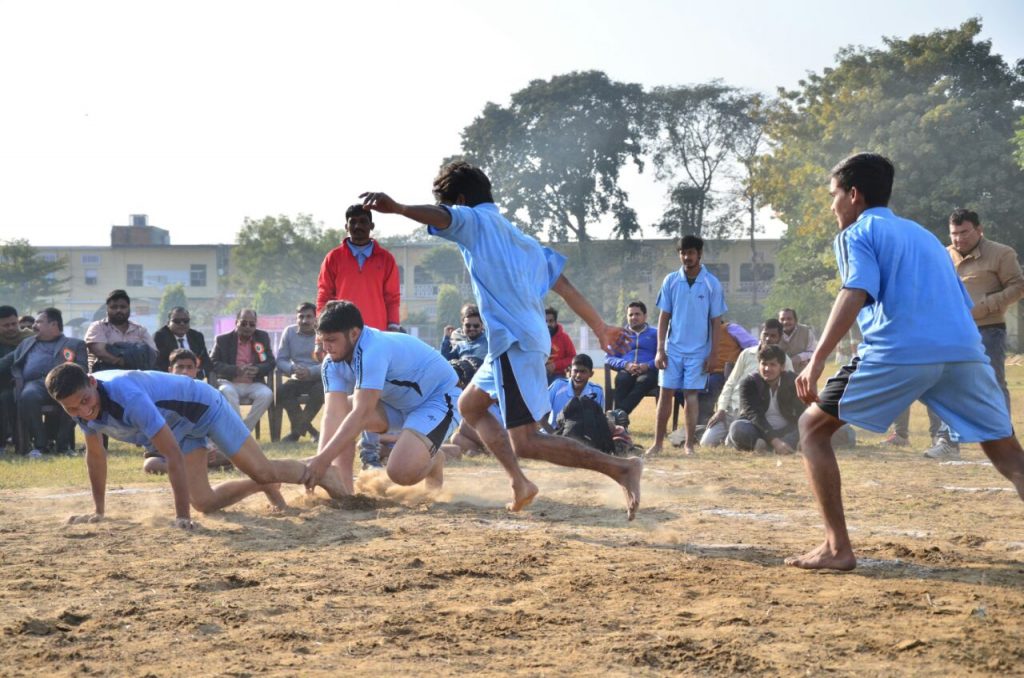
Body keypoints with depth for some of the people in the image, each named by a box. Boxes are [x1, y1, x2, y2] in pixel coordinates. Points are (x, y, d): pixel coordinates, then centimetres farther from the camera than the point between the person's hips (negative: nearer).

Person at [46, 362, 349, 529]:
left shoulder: (126, 396, -43)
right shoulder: (81, 406, -19)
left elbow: (173, 456, -40)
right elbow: (95, 455, 1)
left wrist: (182, 516, -38)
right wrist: (99, 511, 5)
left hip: (203, 405, -7)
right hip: (179, 428, 7)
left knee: (263, 471, -3)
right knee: (205, 502, 4)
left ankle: (321, 473, 25)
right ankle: (263, 488, 31)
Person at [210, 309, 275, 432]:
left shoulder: (263, 337, 11)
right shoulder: (223, 340, 3)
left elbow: (271, 362, 7)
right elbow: (214, 364, -6)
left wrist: (257, 369, -18)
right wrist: (237, 370, -23)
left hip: (254, 384, 2)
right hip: (230, 383, -2)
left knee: (267, 394, -30)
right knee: (227, 392, -37)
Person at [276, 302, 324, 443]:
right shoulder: (289, 332, 2)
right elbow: (281, 360, -1)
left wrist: (310, 371, -32)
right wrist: (293, 369, -24)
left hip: (319, 379, -3)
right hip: (298, 379, 3)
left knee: (319, 390, -34)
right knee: (281, 392, -25)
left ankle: (297, 430, -17)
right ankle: (309, 429, -15)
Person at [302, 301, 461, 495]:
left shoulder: (373, 350, -34)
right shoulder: (333, 363, -10)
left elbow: (361, 414, -40)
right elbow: (334, 414, -21)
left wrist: (323, 460, -45)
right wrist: (319, 460, -35)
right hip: (400, 402, 8)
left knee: (402, 472, -27)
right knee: (340, 410, -11)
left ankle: (432, 461, 7)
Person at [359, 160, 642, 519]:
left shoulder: (476, 220, 0)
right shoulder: (518, 236, 24)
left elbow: (443, 217, -25)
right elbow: (565, 286, 23)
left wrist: (398, 207, -43)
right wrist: (600, 327, 29)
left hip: (515, 344, -10)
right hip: (524, 341, 10)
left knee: (526, 443, -12)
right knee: (470, 405, 25)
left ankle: (621, 468, -17)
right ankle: (519, 483, 16)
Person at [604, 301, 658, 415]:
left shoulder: (655, 334, 22)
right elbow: (608, 357, 14)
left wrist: (648, 365, -13)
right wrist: (625, 365, -6)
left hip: (648, 371, -2)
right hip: (626, 371, 2)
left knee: (644, 380, -39)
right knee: (622, 380, -37)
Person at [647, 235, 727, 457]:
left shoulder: (712, 284, -3)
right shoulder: (671, 281, 2)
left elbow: (715, 321, 0)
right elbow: (664, 317, 4)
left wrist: (713, 354, -4)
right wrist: (660, 349, -2)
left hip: (698, 351, -2)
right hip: (673, 349, 2)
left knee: (691, 394, 0)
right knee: (665, 393, 1)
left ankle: (690, 443, 9)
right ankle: (658, 442, 7)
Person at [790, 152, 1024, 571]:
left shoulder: (857, 233, 10)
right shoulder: (924, 235, 30)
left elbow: (856, 294, -9)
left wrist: (816, 361, -18)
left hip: (897, 355, -5)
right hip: (964, 350, 6)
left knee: (813, 427, 11)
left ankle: (837, 548, 2)